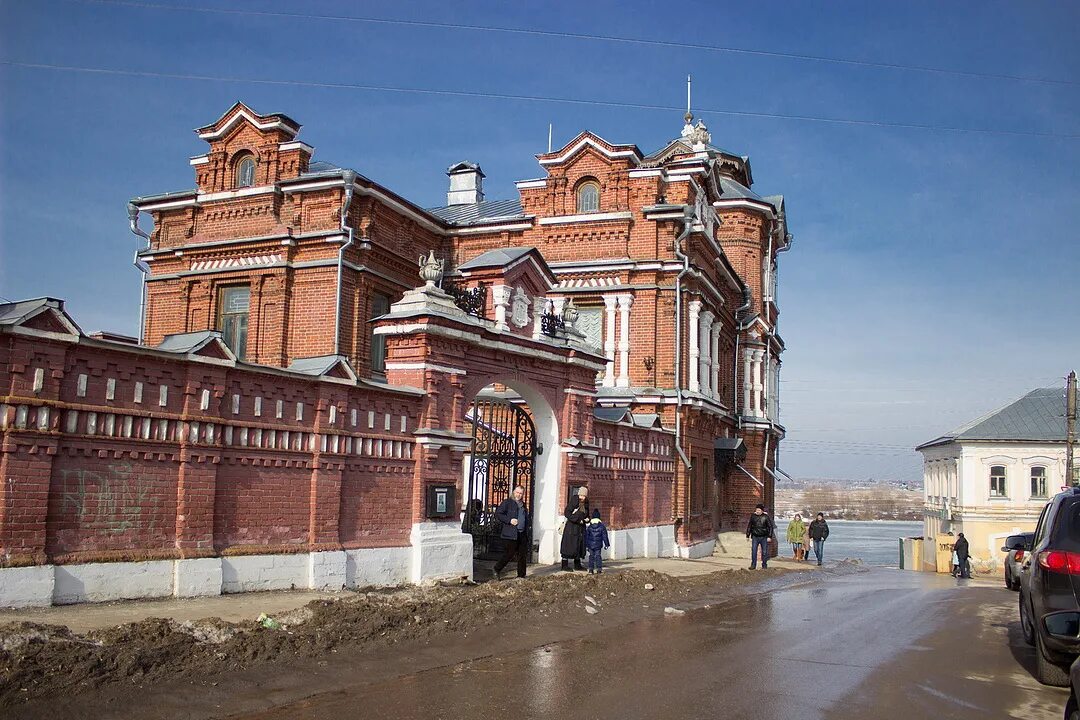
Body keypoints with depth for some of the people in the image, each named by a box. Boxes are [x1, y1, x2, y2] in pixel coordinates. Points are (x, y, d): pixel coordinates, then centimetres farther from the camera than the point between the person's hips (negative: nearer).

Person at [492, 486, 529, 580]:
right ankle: (497, 570, 9)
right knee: (509, 554, -8)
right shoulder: (507, 502, -1)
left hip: (522, 534, 7)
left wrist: (527, 533, 15)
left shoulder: (523, 505, 20)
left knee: (522, 555, 6)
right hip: (510, 534, -7)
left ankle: (521, 576, 14)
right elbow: (498, 514, -8)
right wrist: (509, 520, -17)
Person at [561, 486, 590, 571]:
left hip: (581, 528, 7)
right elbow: (567, 513, -16)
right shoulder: (574, 502, -11)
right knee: (569, 545, -5)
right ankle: (565, 565, -1)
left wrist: (587, 519, -1)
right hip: (571, 527, -7)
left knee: (580, 546, 9)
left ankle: (577, 565, 18)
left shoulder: (586, 504, 10)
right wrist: (578, 520, -18)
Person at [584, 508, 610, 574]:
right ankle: (599, 569, 1)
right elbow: (604, 536, -1)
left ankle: (591, 569, 5)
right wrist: (606, 544, 6)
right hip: (598, 544, -1)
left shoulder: (589, 525, 0)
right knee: (598, 556, 5)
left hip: (590, 545, 1)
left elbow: (586, 536, 6)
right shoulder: (601, 525, -4)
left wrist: (586, 545, 13)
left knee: (591, 556, 10)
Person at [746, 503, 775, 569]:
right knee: (753, 551, -4)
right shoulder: (753, 516, 3)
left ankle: (764, 565, 17)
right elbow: (749, 526, 12)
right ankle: (753, 565, 1)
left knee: (764, 552, 5)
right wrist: (748, 535, 11)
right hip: (755, 537, 1)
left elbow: (770, 527, 1)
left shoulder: (766, 517, -3)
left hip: (763, 537, -1)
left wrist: (769, 536, -6)